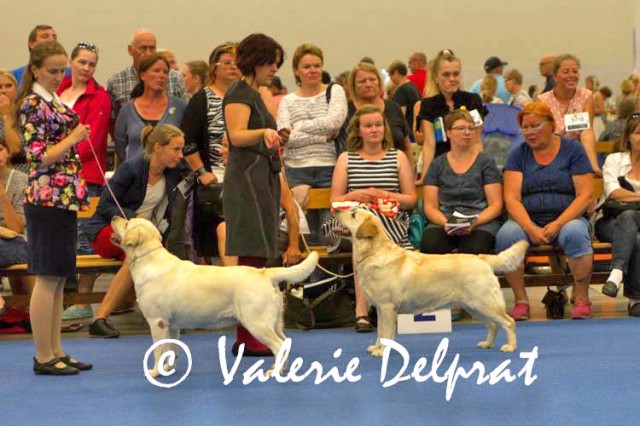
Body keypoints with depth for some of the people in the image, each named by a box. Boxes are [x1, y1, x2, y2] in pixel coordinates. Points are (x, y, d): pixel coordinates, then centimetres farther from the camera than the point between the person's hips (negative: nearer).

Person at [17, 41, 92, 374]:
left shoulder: (53, 102, 16)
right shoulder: (34, 105, -12)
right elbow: (39, 158, -17)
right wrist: (73, 139, -15)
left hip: (63, 199, 9)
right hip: (47, 200, -9)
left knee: (58, 280, 11)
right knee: (48, 279, -6)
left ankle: (55, 352, 16)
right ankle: (44, 358, -1)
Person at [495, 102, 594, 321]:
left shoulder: (573, 149, 3)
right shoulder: (518, 154, 8)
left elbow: (584, 195, -4)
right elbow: (511, 198, -2)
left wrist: (557, 225, -18)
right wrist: (531, 229, -19)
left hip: (567, 218, -1)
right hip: (527, 220, 1)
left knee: (575, 233, -35)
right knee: (506, 235, -30)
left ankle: (582, 299, -21)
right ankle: (521, 300, -19)